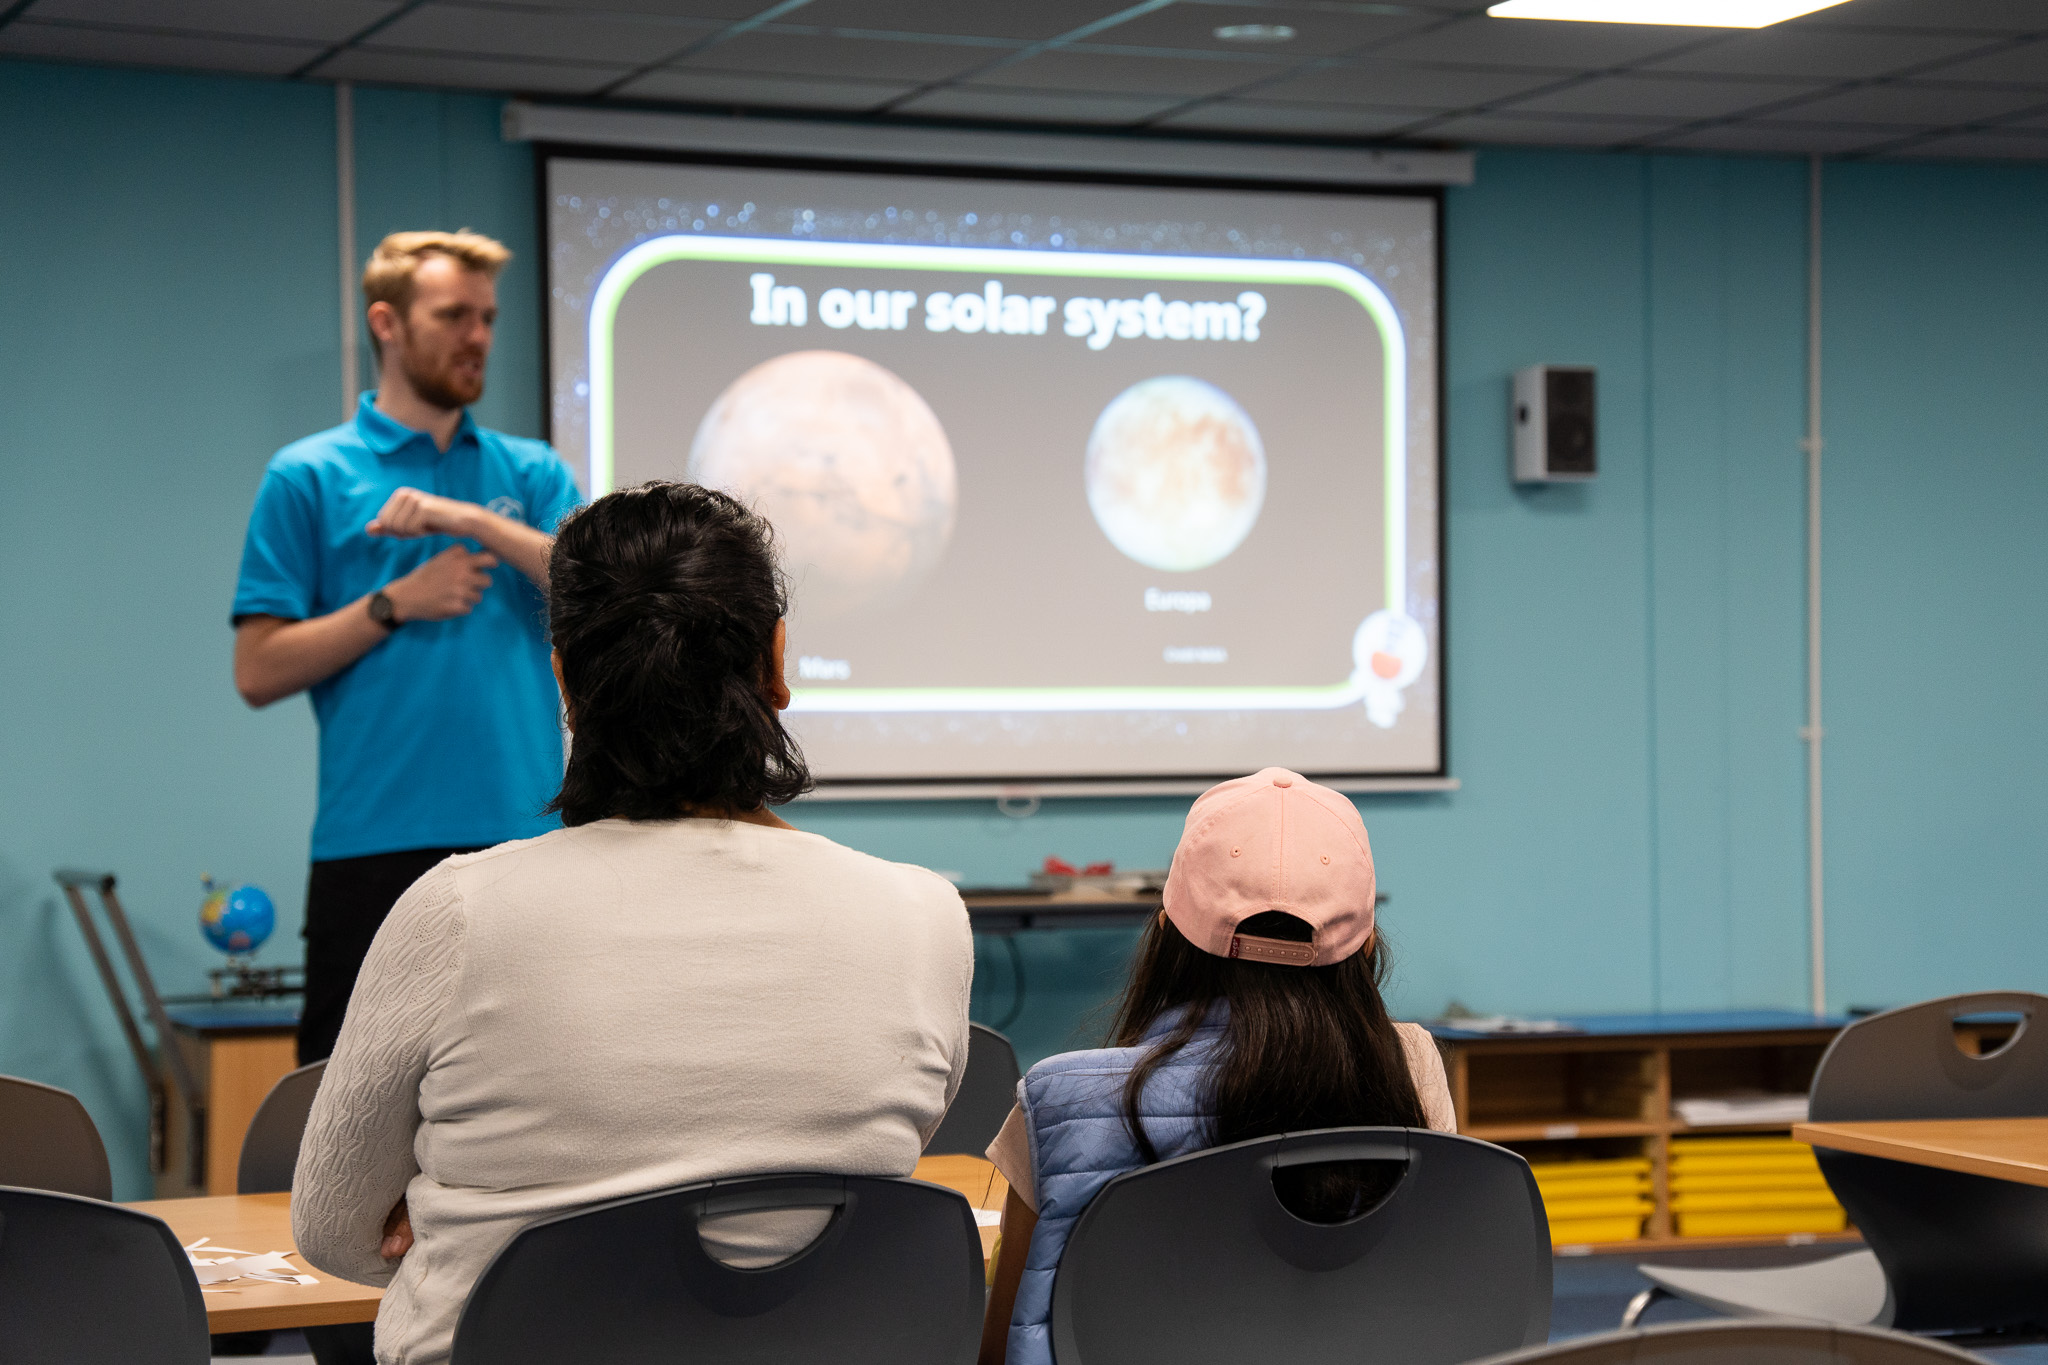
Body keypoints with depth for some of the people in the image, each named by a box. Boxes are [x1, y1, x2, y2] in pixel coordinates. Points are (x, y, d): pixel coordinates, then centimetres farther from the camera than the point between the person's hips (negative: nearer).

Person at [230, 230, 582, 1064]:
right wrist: (395, 604, -10)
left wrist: (475, 522, -12)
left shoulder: (531, 473, 14)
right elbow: (260, 672, -1)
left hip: (524, 836, 3)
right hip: (374, 845, -3)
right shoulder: (308, 477, 4)